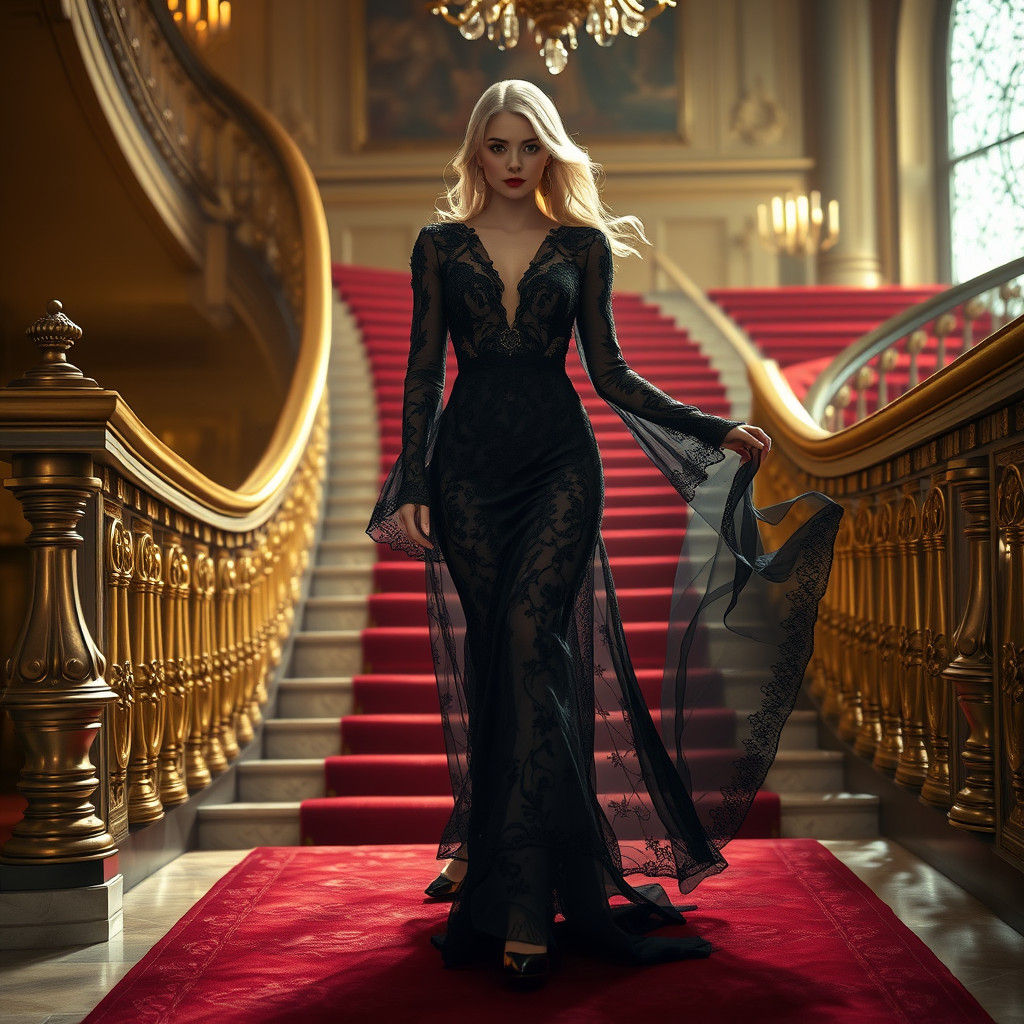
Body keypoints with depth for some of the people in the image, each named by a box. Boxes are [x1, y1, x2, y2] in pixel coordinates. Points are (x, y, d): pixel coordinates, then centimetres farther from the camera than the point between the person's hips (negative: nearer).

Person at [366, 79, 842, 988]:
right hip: (470, 468, 2)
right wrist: (410, 485, -2)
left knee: (530, 637, -17)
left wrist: (717, 430, 3)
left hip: (559, 465, -1)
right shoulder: (440, 246, 11)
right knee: (493, 659, 0)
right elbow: (423, 371, 7)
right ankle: (518, 875, 12)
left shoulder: (582, 245, 10)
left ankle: (519, 902, -19)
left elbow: (610, 374, 9)